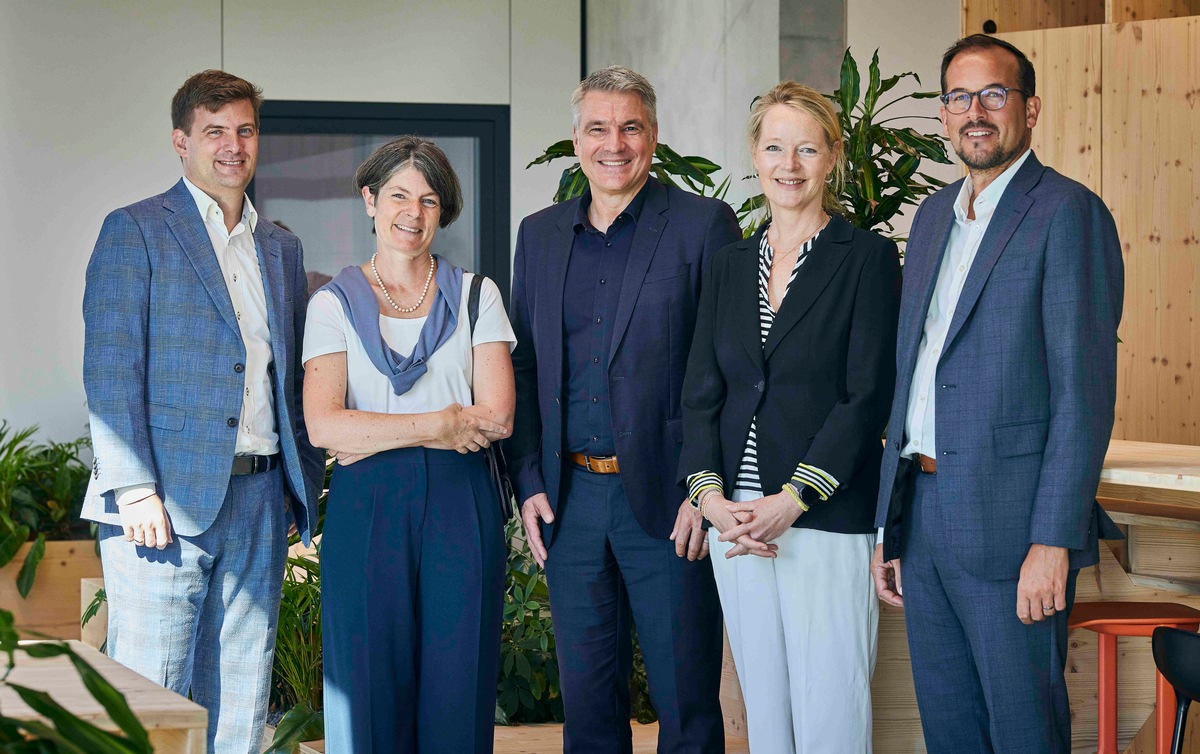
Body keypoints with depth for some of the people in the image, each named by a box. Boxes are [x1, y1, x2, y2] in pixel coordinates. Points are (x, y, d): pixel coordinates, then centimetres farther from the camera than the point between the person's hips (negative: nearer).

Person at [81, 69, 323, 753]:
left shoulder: (281, 248, 18)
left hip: (261, 498, 6)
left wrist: (305, 484, 11)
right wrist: (134, 490, -16)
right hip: (168, 500, -6)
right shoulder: (134, 232, 0)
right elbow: (110, 371, -7)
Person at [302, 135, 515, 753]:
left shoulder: (475, 295, 10)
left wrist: (377, 435, -6)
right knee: (372, 685, -1)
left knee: (457, 685, 0)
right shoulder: (333, 304, 6)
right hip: (366, 510, -1)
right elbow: (324, 426, -7)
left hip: (459, 505, 1)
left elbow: (497, 417, -1)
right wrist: (434, 426, -10)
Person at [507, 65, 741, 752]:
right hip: (570, 500, 4)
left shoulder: (704, 225, -2)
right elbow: (524, 367, 15)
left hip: (666, 501, -4)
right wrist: (529, 483, 5)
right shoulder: (539, 234, 13)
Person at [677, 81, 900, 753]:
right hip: (736, 520, 5)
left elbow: (870, 395, -9)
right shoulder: (730, 266, 14)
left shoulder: (868, 257, -2)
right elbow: (702, 393, 10)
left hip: (829, 520, -5)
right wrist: (709, 494, -7)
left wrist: (792, 502, -16)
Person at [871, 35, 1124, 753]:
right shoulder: (934, 215, 15)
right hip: (923, 517, 7)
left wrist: (1054, 540, -20)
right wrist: (889, 525, 16)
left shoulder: (1068, 213, -9)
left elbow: (1084, 388, -14)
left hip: (1009, 524, -7)